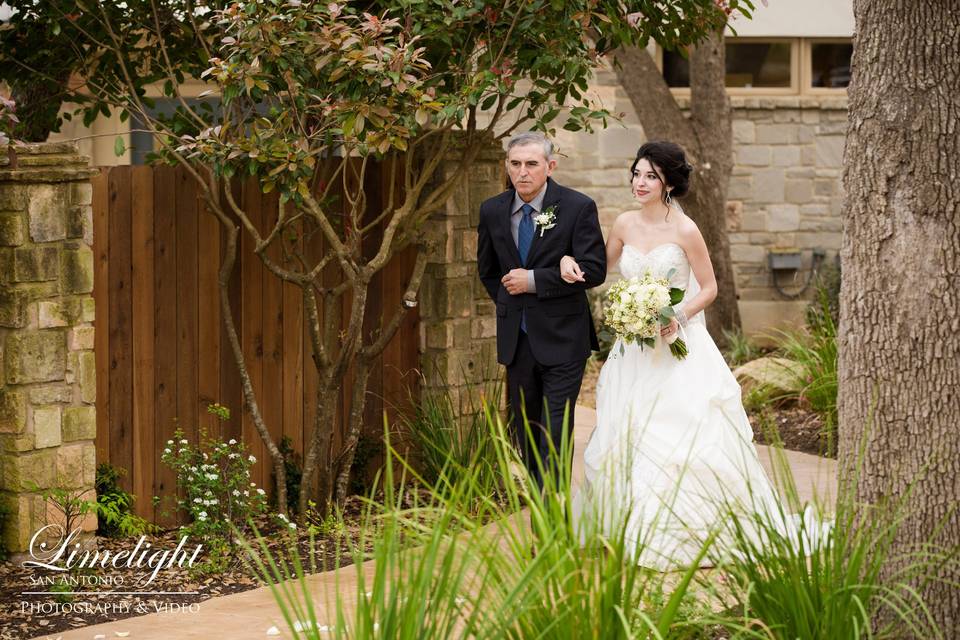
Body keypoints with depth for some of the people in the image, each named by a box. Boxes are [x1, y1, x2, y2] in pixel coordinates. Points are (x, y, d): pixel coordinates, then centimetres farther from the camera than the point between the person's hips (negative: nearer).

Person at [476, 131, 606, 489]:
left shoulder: (578, 208, -9)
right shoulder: (492, 211, 4)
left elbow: (594, 270, -14)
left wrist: (534, 281, -16)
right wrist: (508, 304, 11)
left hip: (561, 339, -5)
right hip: (517, 339, 5)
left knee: (554, 436, -10)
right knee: (525, 435, 11)